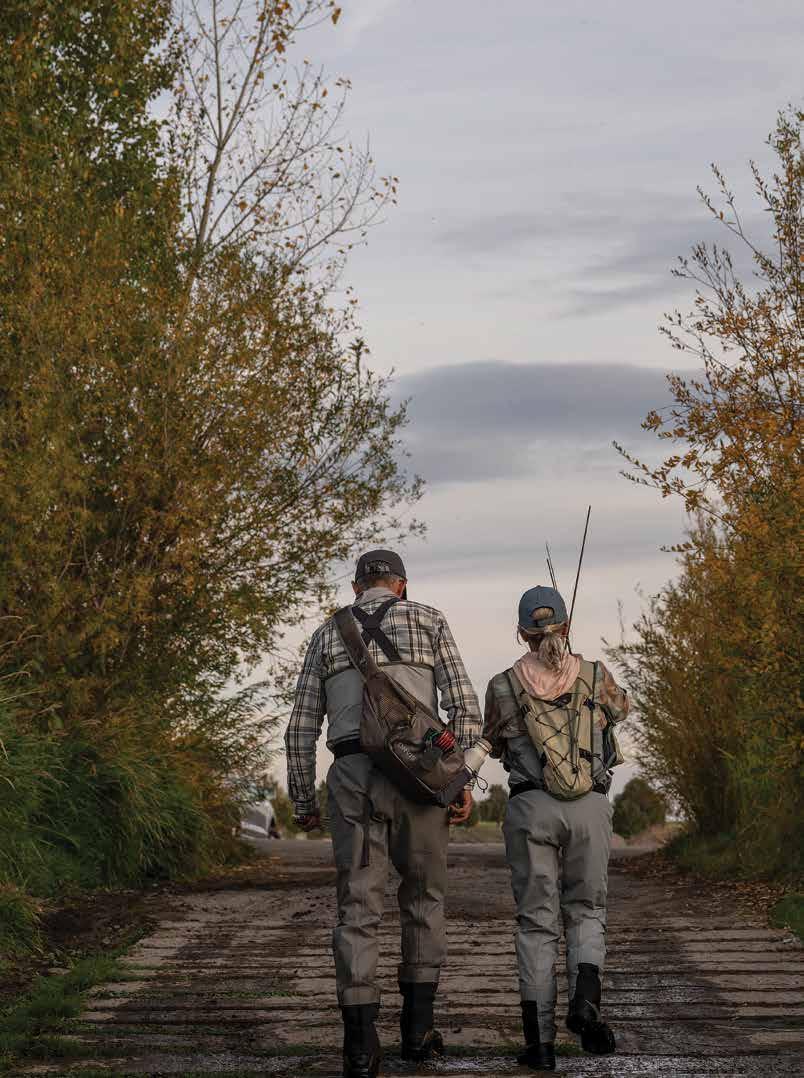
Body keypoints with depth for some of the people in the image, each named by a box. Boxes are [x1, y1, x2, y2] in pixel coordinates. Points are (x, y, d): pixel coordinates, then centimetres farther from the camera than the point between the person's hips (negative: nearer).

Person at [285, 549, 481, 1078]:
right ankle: (417, 1025, 12)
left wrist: (303, 802, 20)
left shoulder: (327, 635, 17)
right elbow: (464, 705, 0)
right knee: (424, 897, 16)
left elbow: (302, 728, 13)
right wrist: (464, 781, 0)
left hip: (353, 777, 2)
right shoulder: (428, 620, 10)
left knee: (358, 909, 3)